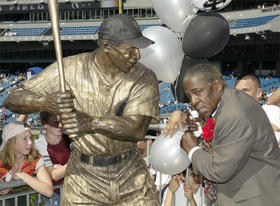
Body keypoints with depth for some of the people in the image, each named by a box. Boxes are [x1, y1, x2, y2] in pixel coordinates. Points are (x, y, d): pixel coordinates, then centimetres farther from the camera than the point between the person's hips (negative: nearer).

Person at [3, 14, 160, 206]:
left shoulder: (144, 78, -9)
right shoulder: (70, 69, -10)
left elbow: (137, 129, -23)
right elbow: (13, 100, -10)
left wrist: (92, 123, -40)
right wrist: (47, 102, -33)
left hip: (131, 176, 1)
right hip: (84, 178, -1)